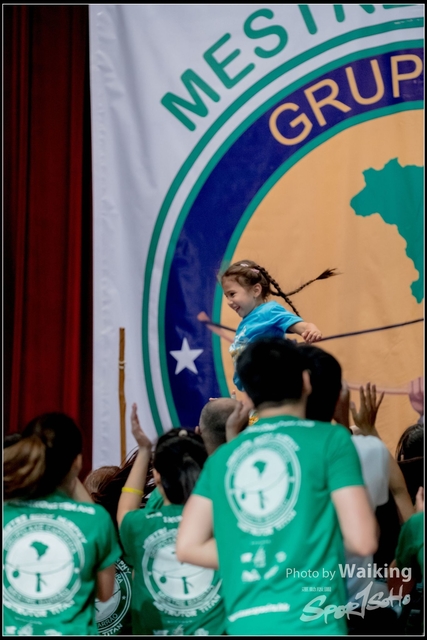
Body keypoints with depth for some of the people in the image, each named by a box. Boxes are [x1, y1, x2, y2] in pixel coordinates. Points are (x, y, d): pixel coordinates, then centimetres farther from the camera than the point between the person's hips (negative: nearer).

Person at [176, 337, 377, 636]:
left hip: (245, 625, 5)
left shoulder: (223, 456, 15)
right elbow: (362, 540, -4)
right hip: (312, 623, -5)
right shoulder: (330, 439, 2)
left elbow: (187, 546, 12)